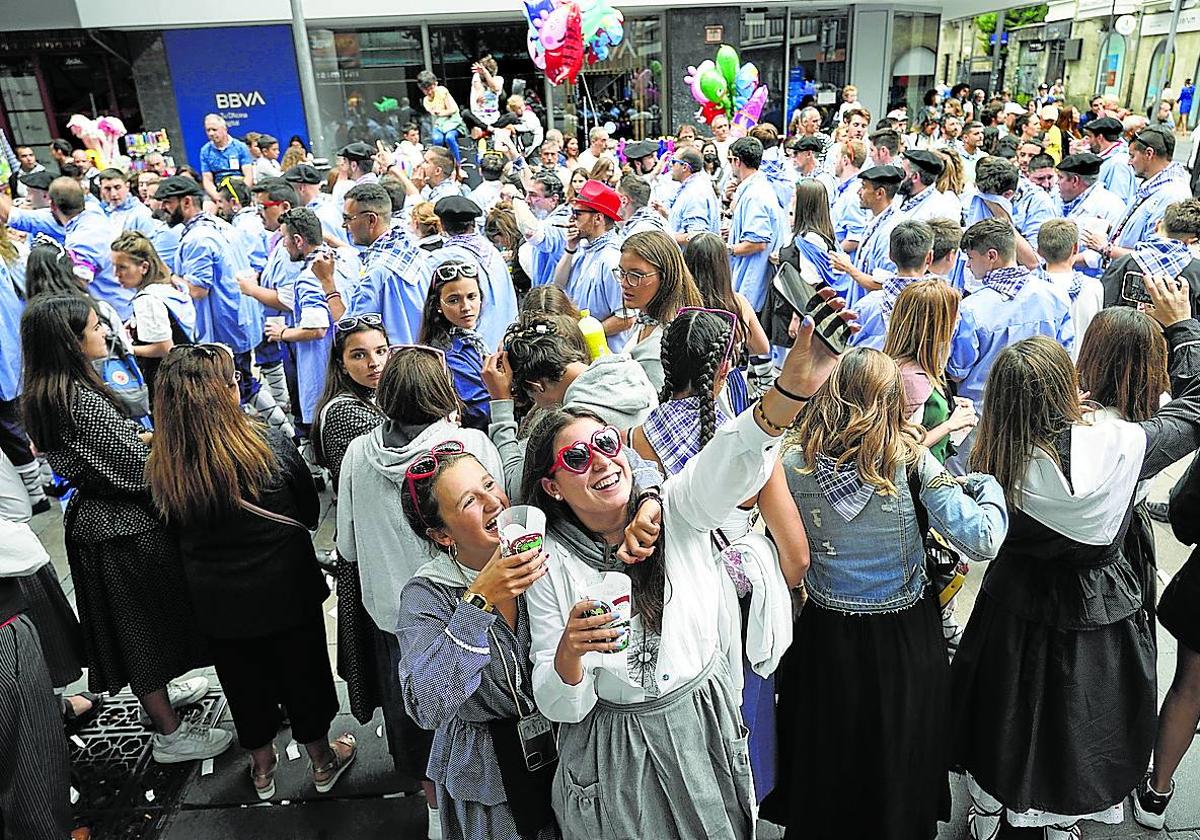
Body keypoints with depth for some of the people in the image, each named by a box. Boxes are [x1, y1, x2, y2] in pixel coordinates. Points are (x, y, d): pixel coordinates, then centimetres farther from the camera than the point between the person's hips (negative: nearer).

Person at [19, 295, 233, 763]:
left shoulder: (44, 397, 3)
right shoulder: (83, 400, -27)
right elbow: (136, 470, -24)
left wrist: (141, 437, 5)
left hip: (91, 521, 9)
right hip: (125, 530, -9)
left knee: (124, 623, 24)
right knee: (144, 623, 4)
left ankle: (159, 691, 45)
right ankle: (171, 735, 19)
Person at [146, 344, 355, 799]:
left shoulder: (162, 470, -16)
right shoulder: (270, 445, -22)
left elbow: (178, 530, 2)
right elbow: (310, 511, -7)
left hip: (215, 603, 2)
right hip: (285, 590, -2)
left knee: (244, 681, 22)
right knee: (302, 672, 19)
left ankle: (262, 769, 44)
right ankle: (322, 761, 39)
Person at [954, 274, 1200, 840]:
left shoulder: (999, 455, -23)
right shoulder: (1120, 445, -25)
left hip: (1015, 605, 1)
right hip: (1098, 609, -1)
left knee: (1006, 716, 23)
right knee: (1079, 720, 24)